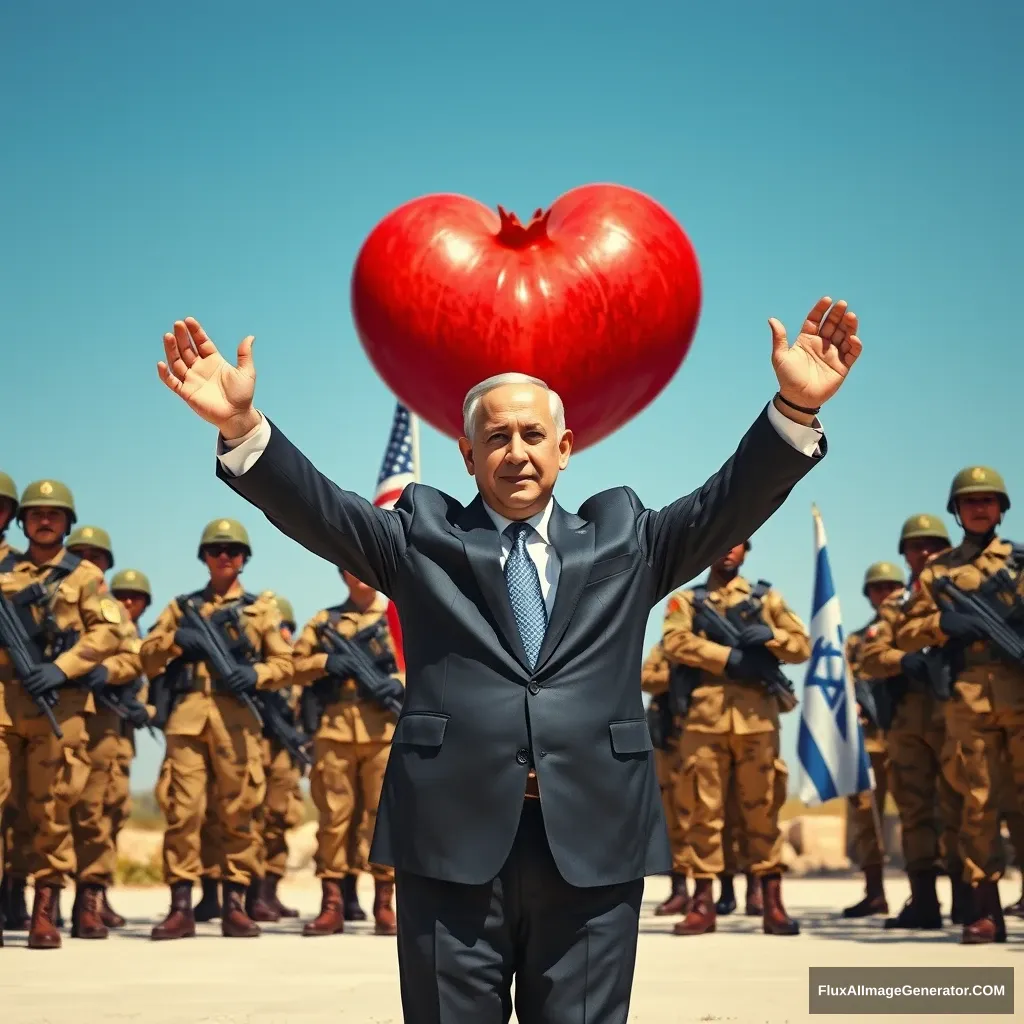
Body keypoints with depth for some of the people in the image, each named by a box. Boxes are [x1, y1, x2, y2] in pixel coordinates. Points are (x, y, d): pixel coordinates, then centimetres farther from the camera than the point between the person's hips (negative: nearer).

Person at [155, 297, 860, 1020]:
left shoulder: (620, 539, 16)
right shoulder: (423, 538, 13)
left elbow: (729, 505, 4)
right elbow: (318, 510, 0)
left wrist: (796, 409, -13)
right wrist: (240, 424, -18)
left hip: (593, 844, 1)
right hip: (452, 840, -1)